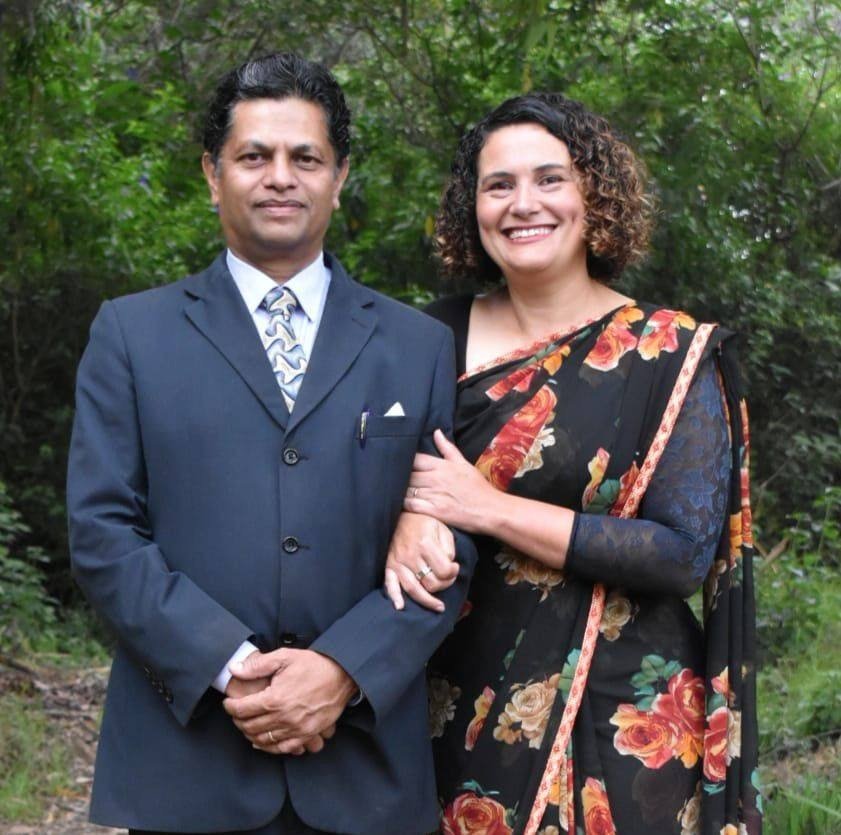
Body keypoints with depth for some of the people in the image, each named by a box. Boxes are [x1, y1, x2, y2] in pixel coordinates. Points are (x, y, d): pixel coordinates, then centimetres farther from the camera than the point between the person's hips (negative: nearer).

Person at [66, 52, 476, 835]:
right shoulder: (130, 333, 6)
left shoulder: (420, 347, 9)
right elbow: (101, 532, -2)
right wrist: (230, 668, -14)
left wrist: (343, 671, -13)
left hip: (364, 762, 1)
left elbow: (450, 544, 2)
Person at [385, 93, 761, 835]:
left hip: (618, 715, -3)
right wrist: (408, 519, -17)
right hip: (458, 706, 3)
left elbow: (687, 551, -14)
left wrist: (486, 507, -17)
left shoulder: (672, 353, -8)